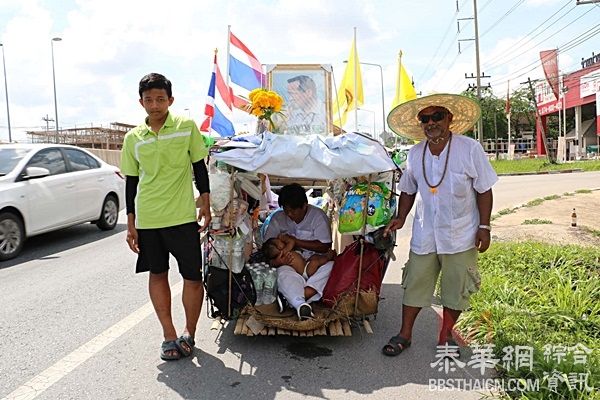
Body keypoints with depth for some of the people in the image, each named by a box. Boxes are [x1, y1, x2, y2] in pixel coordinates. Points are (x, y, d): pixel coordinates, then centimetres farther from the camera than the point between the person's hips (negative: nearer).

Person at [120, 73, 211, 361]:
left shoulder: (186, 127, -1)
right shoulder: (133, 138, 5)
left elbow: (199, 167, 4)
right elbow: (131, 181, 9)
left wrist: (205, 205, -1)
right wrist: (130, 224, 6)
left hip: (182, 216, -2)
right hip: (146, 219, 3)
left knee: (192, 276, 1)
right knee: (157, 274, 10)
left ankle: (189, 333, 21)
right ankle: (169, 335, 23)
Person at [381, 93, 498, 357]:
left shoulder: (470, 149, -10)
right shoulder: (415, 153, 1)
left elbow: (484, 190, -5)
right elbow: (408, 190, 12)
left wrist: (483, 227, -8)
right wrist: (401, 218, 0)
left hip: (460, 235, -2)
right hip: (424, 234, 3)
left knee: (456, 289, 10)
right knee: (414, 285, 9)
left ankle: (446, 336, 30)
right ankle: (404, 334, 25)